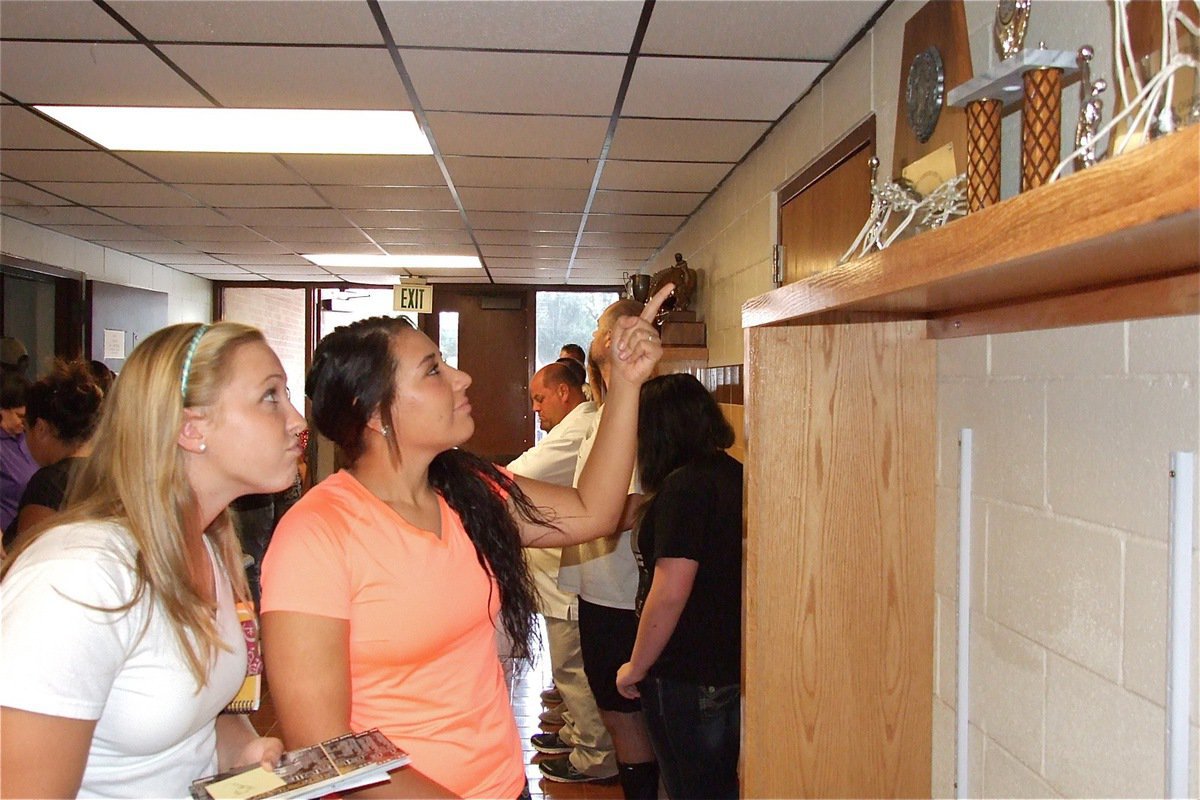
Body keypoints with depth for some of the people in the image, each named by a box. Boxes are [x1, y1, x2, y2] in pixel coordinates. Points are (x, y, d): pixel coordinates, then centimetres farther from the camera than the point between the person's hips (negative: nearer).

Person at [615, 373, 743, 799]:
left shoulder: (683, 485, -20)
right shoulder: (735, 476, 4)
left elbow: (669, 595, -24)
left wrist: (635, 668, -12)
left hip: (687, 678, -8)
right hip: (734, 666, 8)